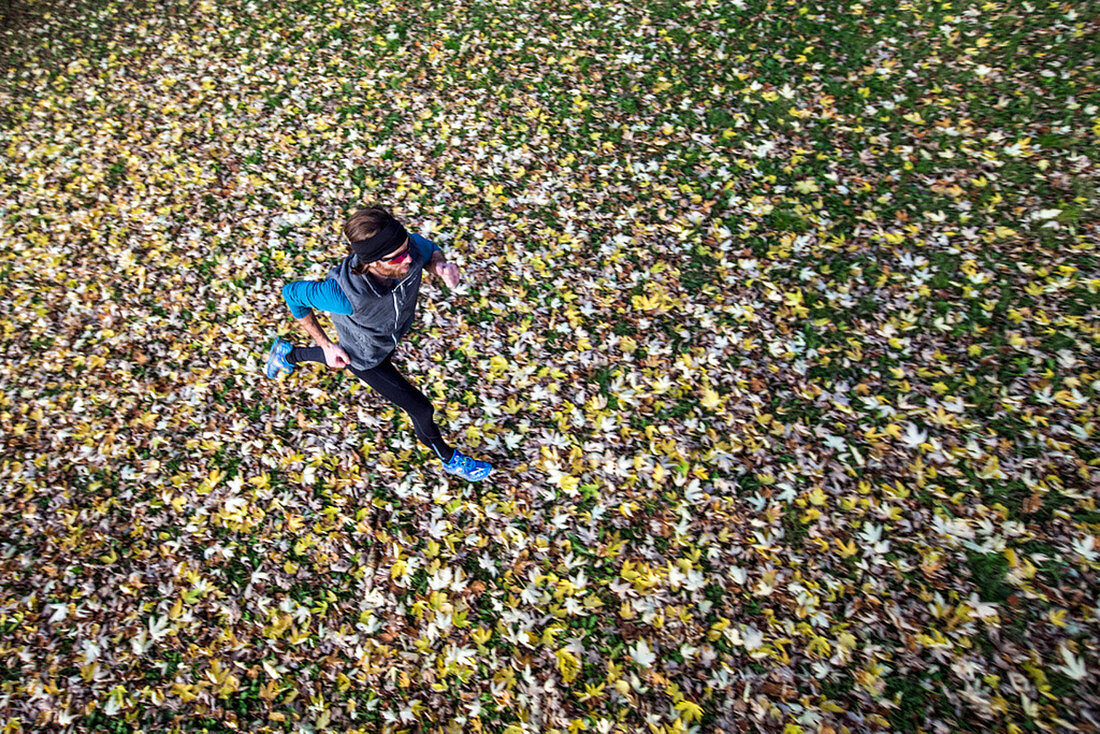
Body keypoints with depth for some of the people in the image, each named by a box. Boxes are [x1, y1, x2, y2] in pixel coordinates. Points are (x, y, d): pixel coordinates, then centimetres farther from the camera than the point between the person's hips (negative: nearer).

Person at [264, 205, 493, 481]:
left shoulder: (410, 246, -35)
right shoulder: (346, 293, -45)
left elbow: (430, 250, -9)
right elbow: (292, 293, -24)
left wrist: (441, 266, -32)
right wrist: (327, 346, -19)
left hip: (392, 335, 6)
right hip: (365, 357, -5)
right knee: (420, 408, 6)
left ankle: (288, 353, 64)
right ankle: (448, 458, 38)